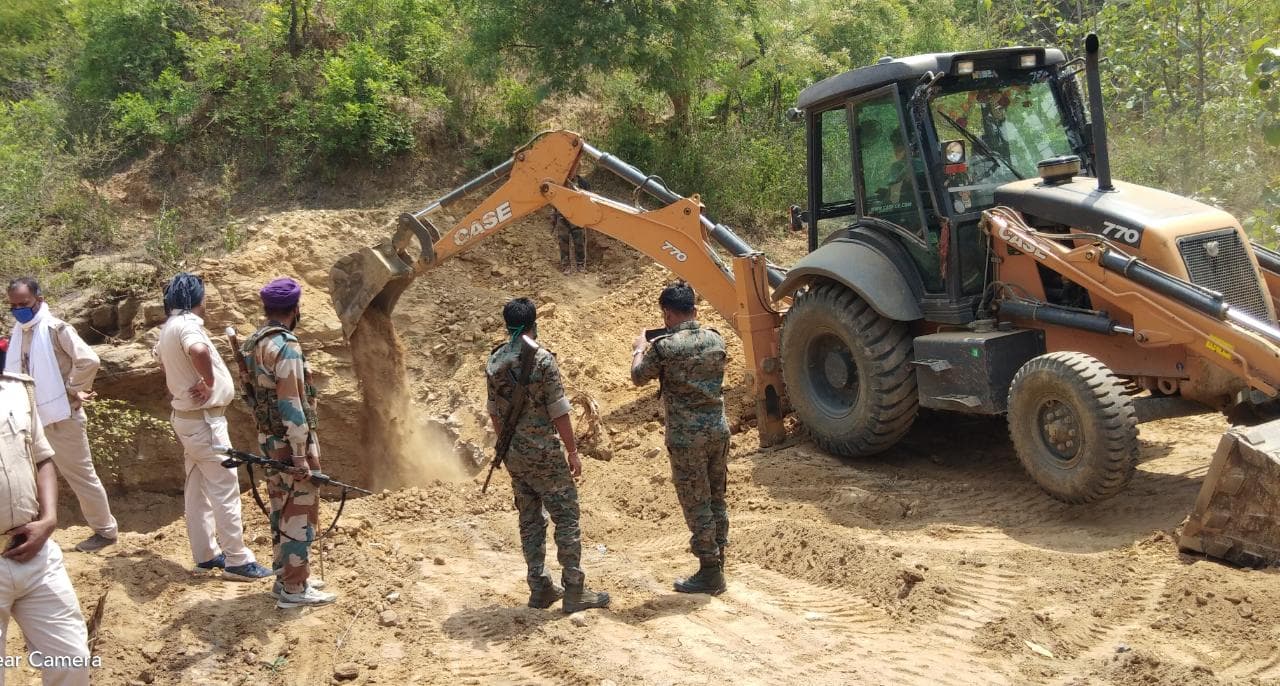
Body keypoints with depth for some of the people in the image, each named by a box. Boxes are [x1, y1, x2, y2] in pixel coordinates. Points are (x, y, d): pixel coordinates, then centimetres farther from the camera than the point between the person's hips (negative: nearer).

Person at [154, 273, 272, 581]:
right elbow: (199, 351, -42)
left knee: (197, 488, 15)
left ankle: (206, 554, 23)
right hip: (204, 419, -10)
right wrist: (209, 383, -26)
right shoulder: (187, 324, -20)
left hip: (185, 416, 10)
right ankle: (237, 561, -1)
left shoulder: (168, 328, 10)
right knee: (225, 489, -5)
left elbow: (163, 359, 30)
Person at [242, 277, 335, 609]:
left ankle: (285, 576, 26)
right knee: (300, 512, -1)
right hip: (291, 440, -9)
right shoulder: (286, 346, -21)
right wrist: (300, 455, -21)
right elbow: (291, 405, -23)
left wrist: (267, 437, 20)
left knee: (281, 509, 17)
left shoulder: (253, 344, 8)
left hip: (269, 438, 9)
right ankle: (294, 589, 4)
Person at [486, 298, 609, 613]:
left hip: (513, 455, 7)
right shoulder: (542, 360, -15)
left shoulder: (494, 362, 4)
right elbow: (558, 412, -14)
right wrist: (573, 451, -6)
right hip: (543, 452, -6)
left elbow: (494, 412, 12)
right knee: (566, 517, 1)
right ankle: (574, 592, 2)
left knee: (530, 519, 15)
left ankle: (540, 589, 19)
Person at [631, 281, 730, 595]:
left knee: (696, 505, 4)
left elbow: (639, 377, 2)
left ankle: (710, 573, 10)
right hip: (718, 429, 6)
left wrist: (640, 349, 22)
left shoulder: (664, 347, -15)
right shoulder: (715, 339, 2)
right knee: (717, 500, 17)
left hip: (686, 436, -6)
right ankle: (717, 565, 27)